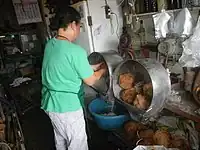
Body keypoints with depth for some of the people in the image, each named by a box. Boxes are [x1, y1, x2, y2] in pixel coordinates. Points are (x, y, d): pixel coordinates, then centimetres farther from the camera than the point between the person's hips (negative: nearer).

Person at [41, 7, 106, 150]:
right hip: (68, 106, -8)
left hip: (50, 103, 8)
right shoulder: (76, 51, -25)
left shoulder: (49, 45, 0)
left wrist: (93, 67, 14)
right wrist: (103, 69, 5)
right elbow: (90, 80, -14)